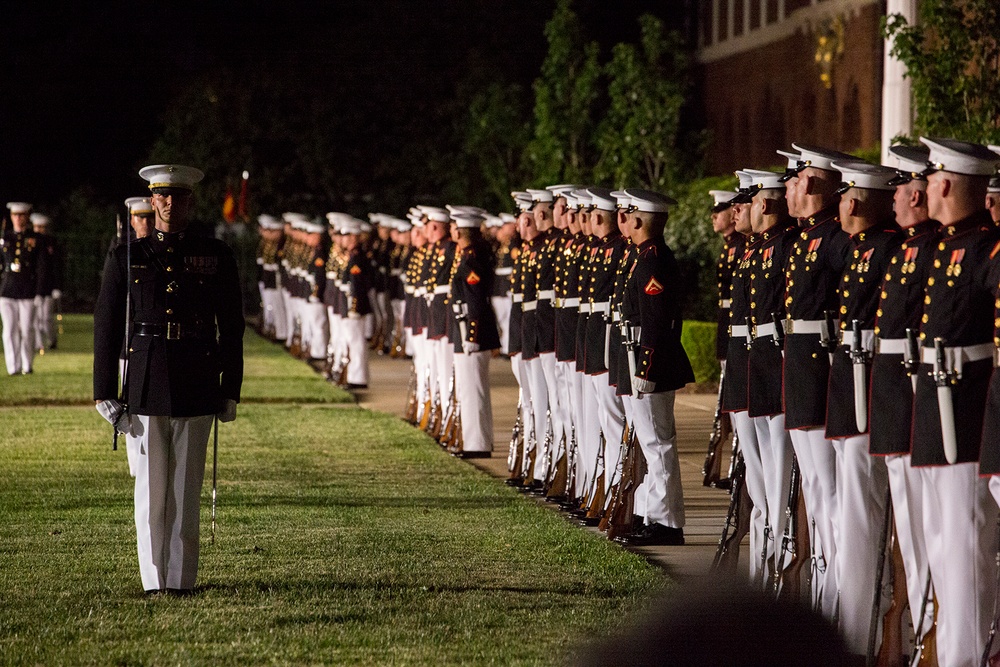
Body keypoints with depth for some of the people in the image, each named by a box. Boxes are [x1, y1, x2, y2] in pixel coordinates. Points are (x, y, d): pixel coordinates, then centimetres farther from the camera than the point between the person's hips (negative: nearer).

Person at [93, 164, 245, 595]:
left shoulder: (216, 257, 7)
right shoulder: (126, 259, 6)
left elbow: (231, 327, 10)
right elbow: (105, 329, 6)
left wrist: (231, 391, 7)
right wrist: (105, 394, 1)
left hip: (196, 390, 0)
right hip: (145, 388, 0)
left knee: (187, 489, 2)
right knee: (151, 487, 2)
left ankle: (182, 581, 8)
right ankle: (155, 583, 7)